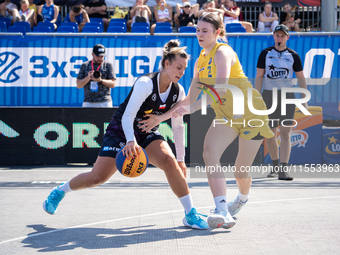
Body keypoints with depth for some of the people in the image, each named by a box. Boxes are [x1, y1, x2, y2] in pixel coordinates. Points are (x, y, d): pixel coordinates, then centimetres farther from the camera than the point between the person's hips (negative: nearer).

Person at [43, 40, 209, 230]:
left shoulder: (178, 91, -6)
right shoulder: (146, 83, -24)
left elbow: (178, 126, 4)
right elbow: (127, 116, -30)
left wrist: (181, 159, 5)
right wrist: (130, 141, -48)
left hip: (148, 134, 4)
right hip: (121, 131, -4)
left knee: (169, 161, -27)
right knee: (97, 178, -7)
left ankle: (190, 214, -21)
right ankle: (60, 191, 23)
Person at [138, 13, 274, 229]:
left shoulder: (223, 52, -18)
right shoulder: (200, 61, 5)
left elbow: (221, 89, -33)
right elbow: (190, 100, 10)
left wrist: (192, 108, -45)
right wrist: (160, 118, 4)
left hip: (251, 111, -6)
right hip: (226, 114, 6)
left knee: (241, 173, 0)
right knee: (210, 152, -22)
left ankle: (243, 197, 38)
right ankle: (222, 213, -30)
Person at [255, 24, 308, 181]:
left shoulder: (293, 55, 5)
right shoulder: (265, 53, 5)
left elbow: (301, 78, 9)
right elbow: (259, 76, 3)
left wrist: (304, 99, 3)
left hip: (287, 96, -1)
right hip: (268, 95, 1)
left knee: (285, 134, -10)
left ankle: (283, 171, -13)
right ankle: (275, 166, 24)